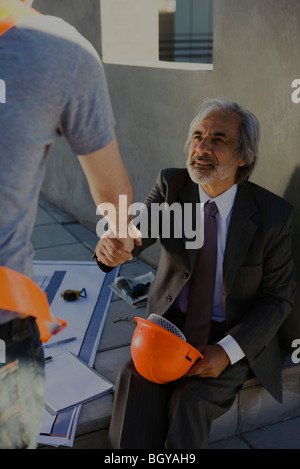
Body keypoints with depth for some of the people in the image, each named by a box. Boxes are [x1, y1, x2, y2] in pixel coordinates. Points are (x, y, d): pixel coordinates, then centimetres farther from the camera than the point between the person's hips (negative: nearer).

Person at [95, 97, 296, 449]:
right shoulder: (171, 185, -7)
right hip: (171, 323, 2)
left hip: (236, 338, -2)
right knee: (136, 380, -24)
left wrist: (227, 350, -19)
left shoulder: (273, 214, -14)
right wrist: (112, 245, -47)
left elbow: (279, 296, -8)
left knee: (190, 400, -26)